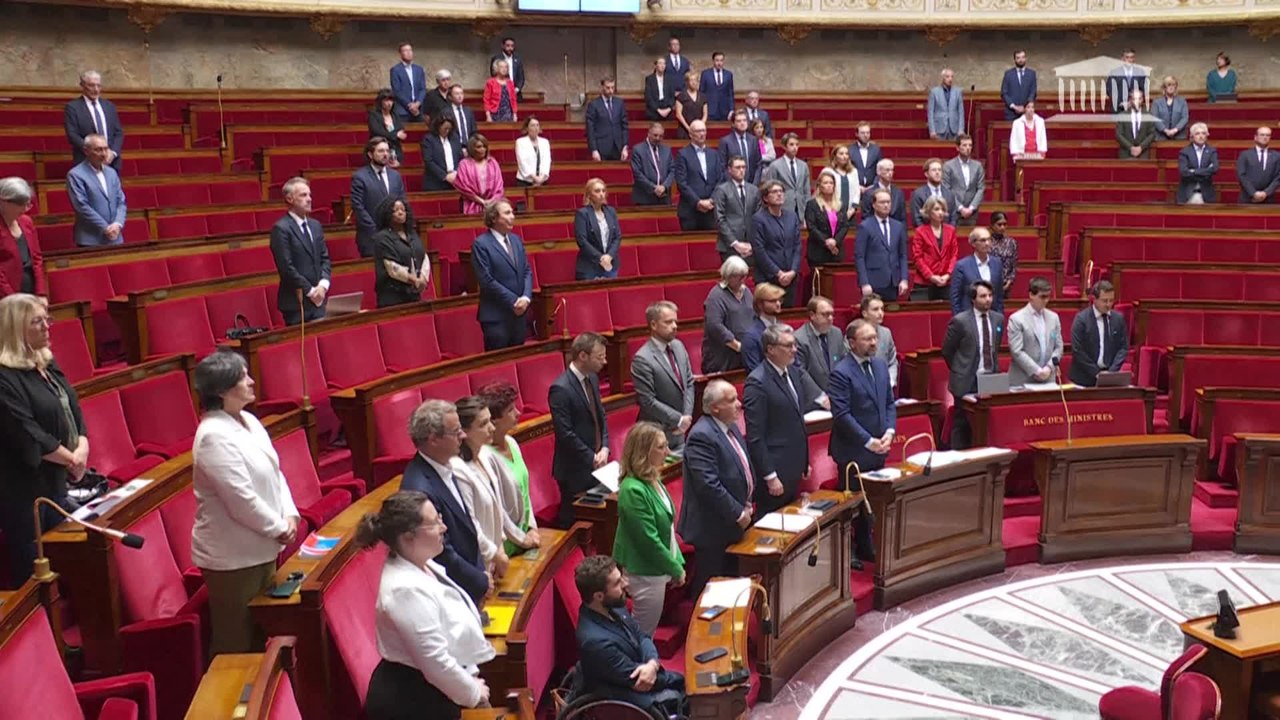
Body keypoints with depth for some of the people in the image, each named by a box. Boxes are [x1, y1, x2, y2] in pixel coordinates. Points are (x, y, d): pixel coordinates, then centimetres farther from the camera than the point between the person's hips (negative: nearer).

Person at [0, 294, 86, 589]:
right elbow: (28, 436, -21)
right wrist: (71, 458, -11)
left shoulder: (47, 363, 8)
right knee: (33, 572, 3)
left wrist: (82, 448, -7)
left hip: (58, 481, 8)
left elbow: (73, 410, 10)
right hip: (24, 489, -8)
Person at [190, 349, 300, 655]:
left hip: (260, 549, 9)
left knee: (259, 633, 21)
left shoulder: (248, 421, 7)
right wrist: (278, 529, -14)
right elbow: (241, 499, -25)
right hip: (231, 557, -9)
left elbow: (275, 473, 10)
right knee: (234, 642, 4)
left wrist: (290, 515, -3)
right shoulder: (214, 436, -22)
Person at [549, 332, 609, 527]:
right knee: (573, 519, 5)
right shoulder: (561, 389, -20)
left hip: (595, 465, 8)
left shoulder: (592, 378, 6)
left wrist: (604, 448, -1)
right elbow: (565, 433, -21)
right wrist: (592, 458, -14)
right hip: (575, 469, -8)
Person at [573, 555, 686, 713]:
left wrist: (652, 664, -21)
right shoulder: (596, 641, -35)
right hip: (631, 699, -7)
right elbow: (640, 682, -25)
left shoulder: (613, 606, -9)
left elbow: (642, 636, 0)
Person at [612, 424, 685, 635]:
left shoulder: (653, 480, 2)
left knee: (645, 633, 22)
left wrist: (678, 561, 8)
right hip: (646, 572, -8)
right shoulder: (633, 490, -26)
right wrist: (676, 569, -13)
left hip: (656, 568, 8)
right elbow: (650, 540, -23)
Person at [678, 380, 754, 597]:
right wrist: (738, 513, -19)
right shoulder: (701, 436, -23)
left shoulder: (731, 427, 8)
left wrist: (746, 502, 9)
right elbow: (709, 485, -27)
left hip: (732, 523, 9)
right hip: (713, 528, -9)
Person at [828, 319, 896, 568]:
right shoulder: (841, 373, -16)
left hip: (877, 449, 7)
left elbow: (889, 403, 12)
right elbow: (841, 415, -20)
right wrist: (868, 441, -19)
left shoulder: (881, 366, 7)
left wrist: (889, 431, -5)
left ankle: (866, 547, 28)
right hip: (853, 451, -7)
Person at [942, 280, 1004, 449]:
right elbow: (947, 352, -2)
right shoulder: (959, 321, -10)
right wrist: (960, 372, 4)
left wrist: (994, 370, 14)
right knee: (962, 427, 2)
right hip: (967, 382, -4)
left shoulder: (998, 319, 6)